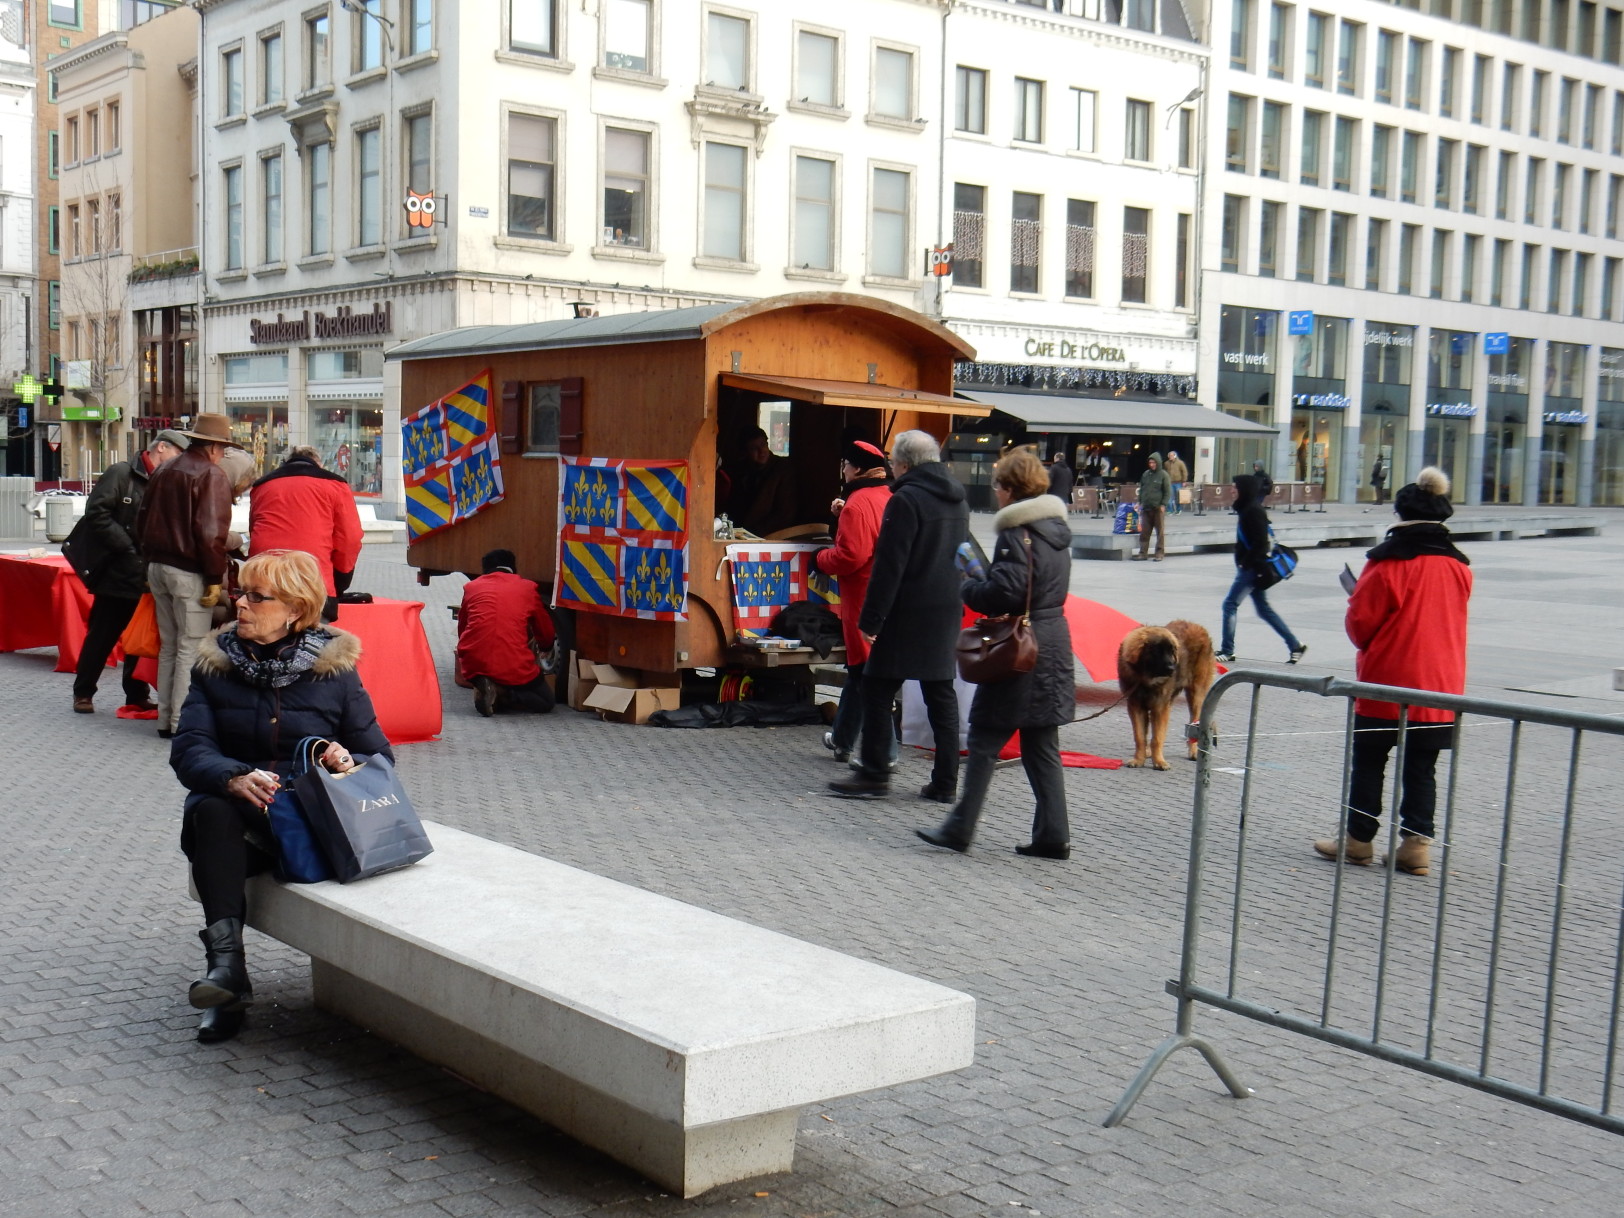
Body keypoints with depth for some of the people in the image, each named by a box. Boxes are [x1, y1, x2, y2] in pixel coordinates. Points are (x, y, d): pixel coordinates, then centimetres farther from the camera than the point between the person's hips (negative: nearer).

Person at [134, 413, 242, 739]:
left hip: (158, 566, 8)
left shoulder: (164, 472, 13)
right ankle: (182, 723, -3)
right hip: (189, 573, -8)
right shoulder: (212, 476, -12)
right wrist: (215, 578, -15)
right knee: (191, 649, -3)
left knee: (168, 646, 16)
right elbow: (211, 532, -19)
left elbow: (142, 520, 18)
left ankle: (165, 719, 20)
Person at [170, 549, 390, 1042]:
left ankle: (224, 965, -22)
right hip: (232, 812, 2)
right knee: (211, 811, -33)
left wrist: (348, 762, -20)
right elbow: (189, 748, -5)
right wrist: (234, 778, -27)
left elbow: (380, 757, 4)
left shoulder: (333, 667, 3)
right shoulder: (216, 663, 7)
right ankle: (226, 958, -37)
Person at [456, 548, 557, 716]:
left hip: (474, 664, 2)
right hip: (514, 668, -2)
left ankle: (485, 687, 0)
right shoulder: (528, 588, 10)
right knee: (545, 702, 21)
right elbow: (545, 633, 20)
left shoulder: (472, 587, 13)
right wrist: (545, 647, 43)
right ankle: (503, 695, -7)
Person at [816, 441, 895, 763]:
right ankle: (842, 739, 26)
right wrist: (844, 514, 11)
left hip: (863, 599, -9)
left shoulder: (858, 504, -18)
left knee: (864, 670, -2)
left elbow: (850, 556, -23)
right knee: (857, 668, 18)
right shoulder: (888, 497, 10)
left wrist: (820, 559, -5)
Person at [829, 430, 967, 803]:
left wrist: (871, 618, -15)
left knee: (878, 691, 1)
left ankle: (875, 776, 2)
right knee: (941, 695, 10)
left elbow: (889, 567, -17)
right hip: (947, 614, 8)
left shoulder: (906, 500, -14)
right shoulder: (956, 500, 12)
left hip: (908, 615, -8)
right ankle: (945, 782, 10)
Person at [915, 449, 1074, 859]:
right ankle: (1053, 835, 11)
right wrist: (982, 583, 15)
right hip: (1053, 646, 8)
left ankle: (960, 829, 3)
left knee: (985, 739, -1)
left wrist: (969, 587, -4)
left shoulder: (1017, 533, -14)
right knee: (1042, 745, 11)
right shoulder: (1056, 528, 13)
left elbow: (1006, 591, -22)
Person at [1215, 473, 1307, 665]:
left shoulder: (1254, 510, -16)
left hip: (1251, 568, -10)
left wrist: (1246, 563, -21)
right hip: (1251, 568, 10)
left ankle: (1227, 651, -1)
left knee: (1230, 604, -6)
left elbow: (1260, 542, -22)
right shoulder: (1247, 509, 14)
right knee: (1263, 609, 13)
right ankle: (1295, 645, 16)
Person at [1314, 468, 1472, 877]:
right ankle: (1417, 844, 7)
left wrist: (1367, 645, 10)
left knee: (1369, 762, 8)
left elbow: (1360, 621, -11)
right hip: (1440, 688, 5)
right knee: (1422, 768, 9)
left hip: (1386, 683, -4)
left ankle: (1358, 839, 13)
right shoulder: (1459, 567, 3)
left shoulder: (1387, 563, -14)